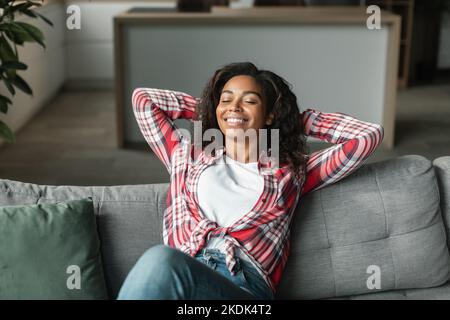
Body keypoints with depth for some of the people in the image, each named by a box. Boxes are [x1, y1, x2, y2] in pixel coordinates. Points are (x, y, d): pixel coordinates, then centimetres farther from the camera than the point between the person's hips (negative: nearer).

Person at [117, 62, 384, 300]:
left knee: (161, 262, -37)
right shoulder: (188, 156, 31)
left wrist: (299, 120, 32)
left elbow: (369, 135, 24)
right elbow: (142, 99, 37)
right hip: (181, 273, 2)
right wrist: (205, 108, 42)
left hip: (245, 284, -2)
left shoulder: (292, 171, 25)